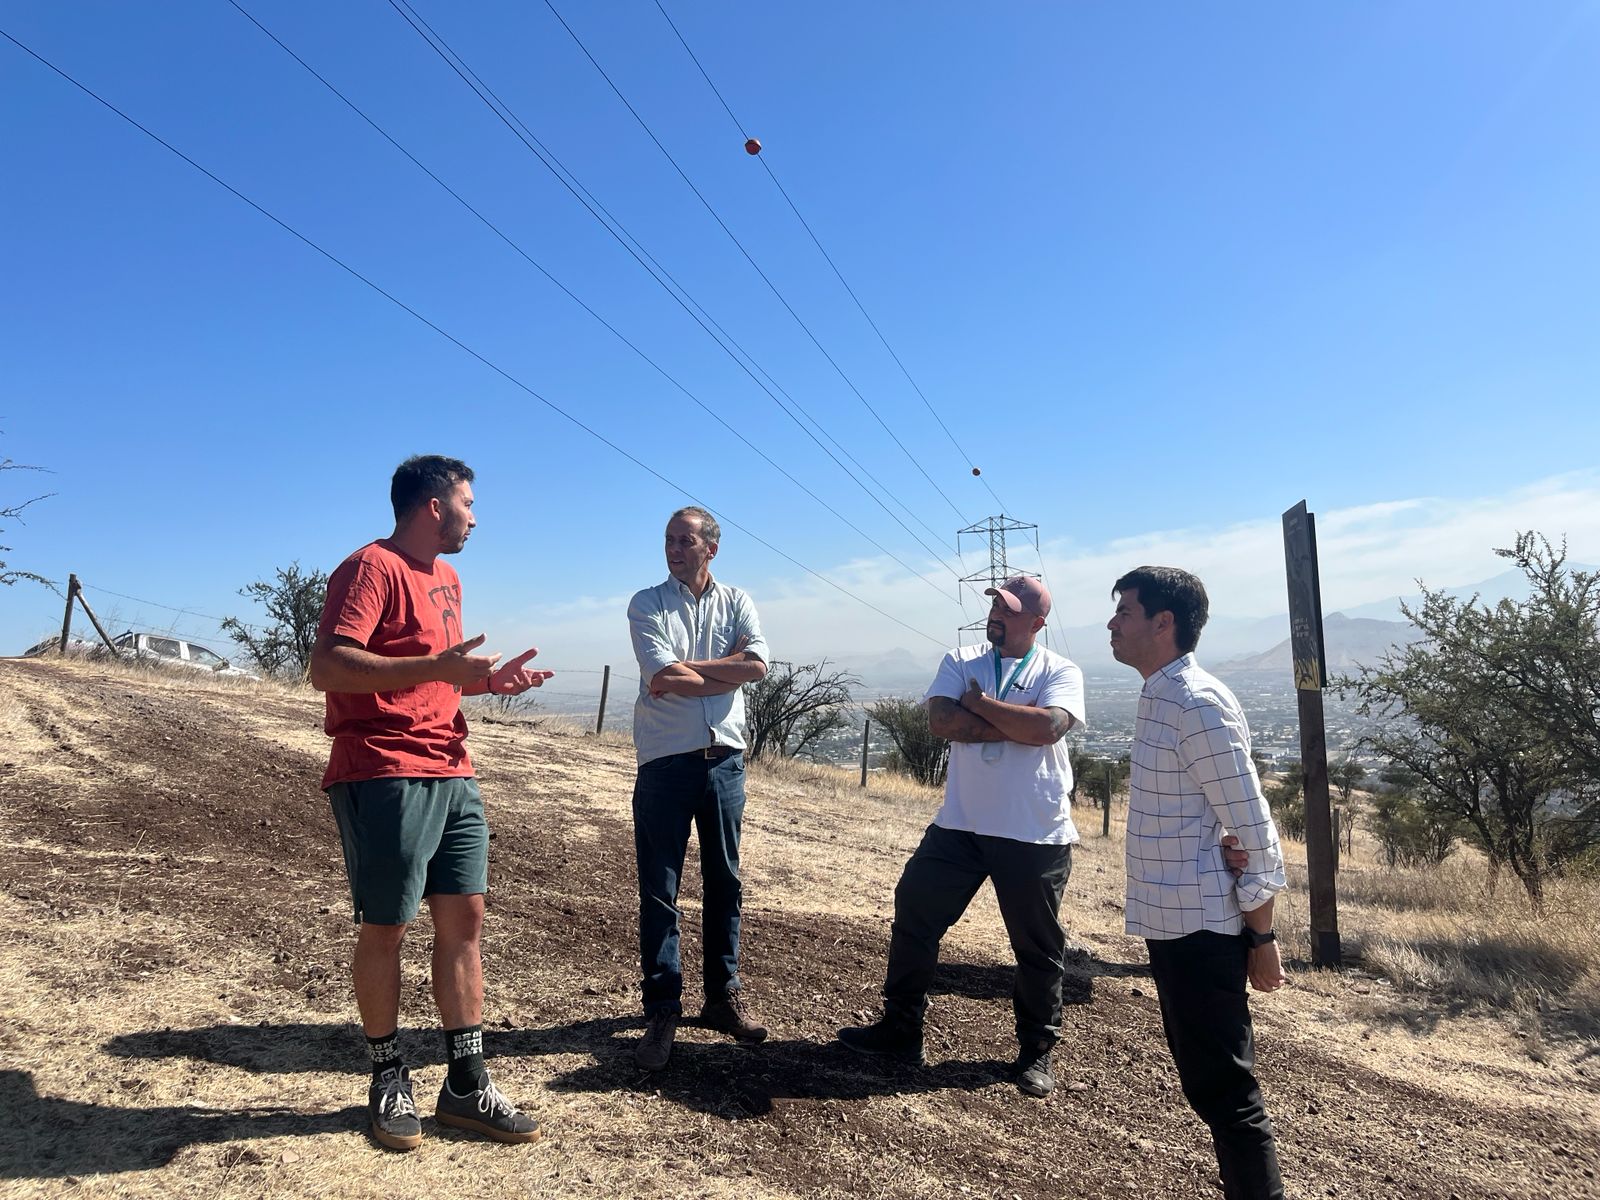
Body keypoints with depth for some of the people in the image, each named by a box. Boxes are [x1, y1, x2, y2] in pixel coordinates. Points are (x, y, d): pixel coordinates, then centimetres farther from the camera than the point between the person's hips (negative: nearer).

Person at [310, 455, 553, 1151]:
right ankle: (389, 1081, 22)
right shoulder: (372, 567, -8)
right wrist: (436, 667, -27)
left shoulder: (446, 579, 20)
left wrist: (489, 680, 10)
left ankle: (466, 1086, 17)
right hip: (383, 775, -8)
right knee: (386, 928, 4)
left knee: (464, 918, 7)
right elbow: (328, 668, -20)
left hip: (451, 775, 8)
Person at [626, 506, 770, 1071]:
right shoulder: (647, 604, -1)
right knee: (658, 890, 2)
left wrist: (686, 666, -13)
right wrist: (727, 674, -7)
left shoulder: (736, 602, 7)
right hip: (666, 763, -3)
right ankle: (662, 1010, 14)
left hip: (724, 760, 3)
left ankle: (722, 996, 27)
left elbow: (757, 664, -11)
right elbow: (664, 679, -15)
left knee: (724, 883, 12)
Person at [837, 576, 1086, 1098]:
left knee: (1038, 946, 10)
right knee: (915, 917, 8)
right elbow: (941, 720, -11)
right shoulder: (961, 661, 5)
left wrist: (979, 703, -12)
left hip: (1036, 836, -3)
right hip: (960, 825, 3)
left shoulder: (1061, 672, -4)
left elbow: (1047, 727, -23)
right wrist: (1016, 722, -16)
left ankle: (1036, 1050, 32)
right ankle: (901, 1030, 25)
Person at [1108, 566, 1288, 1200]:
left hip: (1201, 929, -10)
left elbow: (1252, 830, -18)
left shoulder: (1198, 704, -19)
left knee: (1222, 1088, 2)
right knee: (1205, 1076, 21)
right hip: (1170, 924, 10)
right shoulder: (1159, 698, 9)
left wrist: (1260, 938, -14)